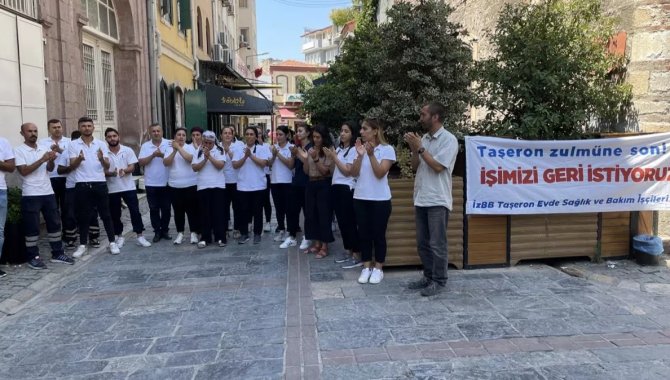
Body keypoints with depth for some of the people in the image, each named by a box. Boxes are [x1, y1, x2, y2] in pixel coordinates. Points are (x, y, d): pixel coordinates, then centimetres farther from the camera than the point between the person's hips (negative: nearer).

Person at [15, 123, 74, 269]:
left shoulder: (44, 148, 11)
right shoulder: (19, 150, -4)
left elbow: (50, 169, 5)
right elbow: (24, 171, -15)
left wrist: (51, 160, -17)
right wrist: (42, 160, -21)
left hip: (48, 192, 5)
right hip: (30, 195, -5)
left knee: (54, 223, 9)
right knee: (32, 227, 0)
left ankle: (57, 253, 18)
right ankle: (33, 257, 10)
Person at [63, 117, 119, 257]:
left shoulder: (101, 144, 6)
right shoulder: (73, 144, 3)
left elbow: (107, 167, 1)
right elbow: (71, 167, -2)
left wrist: (102, 159, -22)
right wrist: (79, 159, -24)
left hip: (100, 184, 1)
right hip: (82, 185, 0)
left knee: (105, 214, 5)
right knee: (83, 216, 6)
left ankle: (112, 243, 11)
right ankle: (82, 245, 15)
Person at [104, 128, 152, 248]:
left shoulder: (128, 150, 0)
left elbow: (132, 167, -4)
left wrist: (124, 171, -25)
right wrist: (111, 173, -23)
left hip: (128, 187, 0)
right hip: (112, 189, 1)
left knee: (135, 211, -1)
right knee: (115, 214, 8)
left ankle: (140, 236, 5)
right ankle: (119, 237, 22)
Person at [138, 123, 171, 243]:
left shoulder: (169, 144, -1)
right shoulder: (145, 146, 3)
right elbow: (141, 162, -5)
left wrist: (162, 155, -21)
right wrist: (153, 155, -17)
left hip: (166, 183, -1)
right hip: (151, 184, 1)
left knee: (166, 208, 7)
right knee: (154, 209, 6)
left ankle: (165, 230, 20)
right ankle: (157, 232, 15)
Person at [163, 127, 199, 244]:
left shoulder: (190, 148, 0)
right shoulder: (169, 149, 5)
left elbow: (189, 158, -19)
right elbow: (166, 163, -9)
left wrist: (179, 148, -17)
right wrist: (174, 150, -17)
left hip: (190, 184, -2)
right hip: (174, 186, 2)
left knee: (192, 210, 3)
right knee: (178, 211, 10)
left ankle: (194, 233, 12)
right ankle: (180, 233, 20)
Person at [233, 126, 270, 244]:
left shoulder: (262, 149, 0)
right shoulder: (239, 149, 6)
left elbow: (263, 163, -13)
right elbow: (235, 165, -2)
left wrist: (251, 155, -16)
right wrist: (245, 157, -14)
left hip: (258, 185, -2)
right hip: (243, 185, 2)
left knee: (257, 211, 5)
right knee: (244, 210, 7)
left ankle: (257, 234, 15)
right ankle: (244, 234, 17)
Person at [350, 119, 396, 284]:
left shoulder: (387, 149, -6)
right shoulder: (361, 147, 8)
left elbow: (380, 173, -15)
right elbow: (354, 173, 1)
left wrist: (371, 154, -23)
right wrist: (360, 155, -13)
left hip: (380, 199, -4)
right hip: (360, 198, 5)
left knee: (378, 234, 2)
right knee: (363, 233, 7)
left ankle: (378, 268, 13)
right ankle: (366, 267, 17)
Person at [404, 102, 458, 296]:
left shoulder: (449, 139, -10)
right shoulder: (424, 139, 11)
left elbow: (438, 166, -18)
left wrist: (420, 148, -14)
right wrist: (413, 149, -3)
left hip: (437, 200, -7)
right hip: (421, 199, 7)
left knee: (437, 244, 0)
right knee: (422, 243, 13)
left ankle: (439, 281, 11)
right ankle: (428, 276, 25)